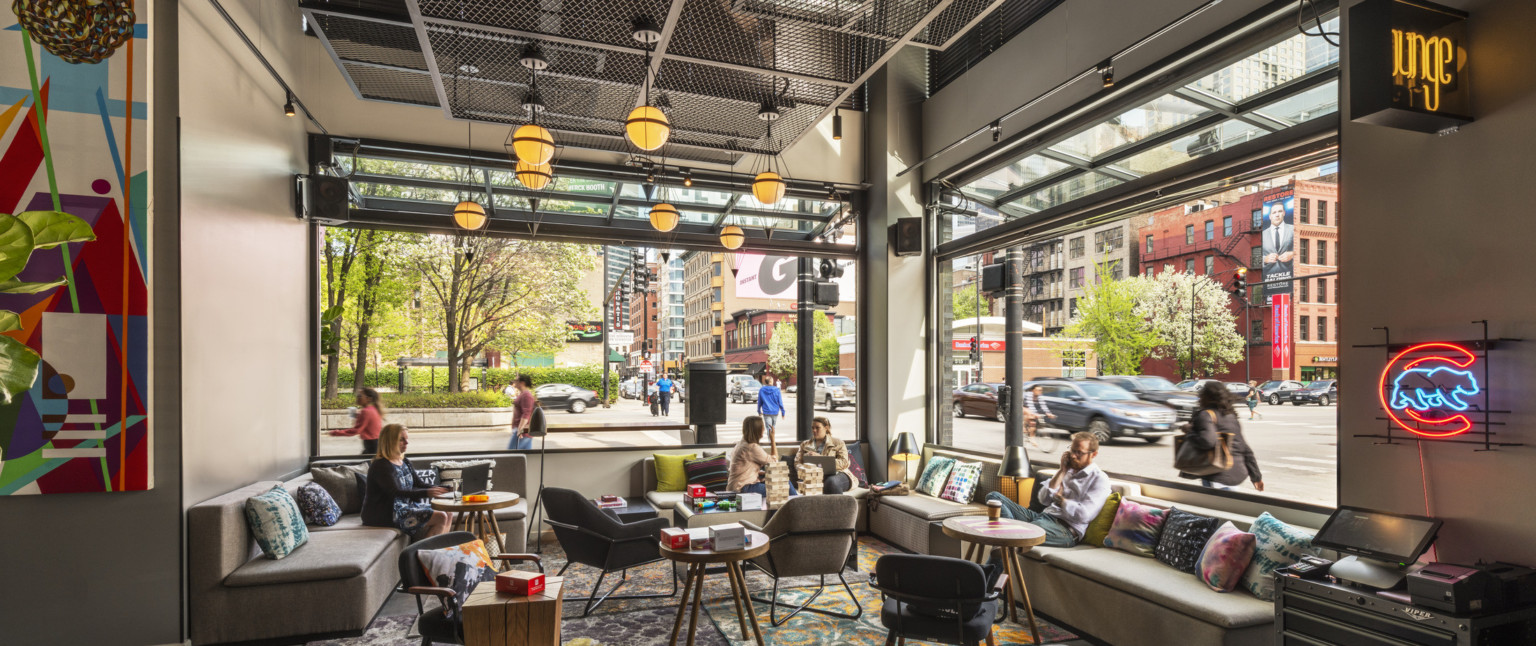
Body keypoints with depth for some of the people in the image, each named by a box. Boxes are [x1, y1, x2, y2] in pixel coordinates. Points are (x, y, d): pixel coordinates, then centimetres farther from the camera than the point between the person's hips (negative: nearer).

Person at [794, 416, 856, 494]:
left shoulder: (838, 443, 16)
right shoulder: (805, 444, 27)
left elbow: (844, 463, 1)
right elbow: (797, 463, 16)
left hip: (836, 474, -1)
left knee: (832, 481, -40)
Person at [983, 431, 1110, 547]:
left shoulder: (1099, 479, 1)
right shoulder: (1068, 470, 22)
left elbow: (1083, 515, -13)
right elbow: (1044, 499, 8)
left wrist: (1059, 498, 3)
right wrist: (1062, 471, 5)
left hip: (1067, 529, -7)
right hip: (1044, 516, 7)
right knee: (994, 496, -10)